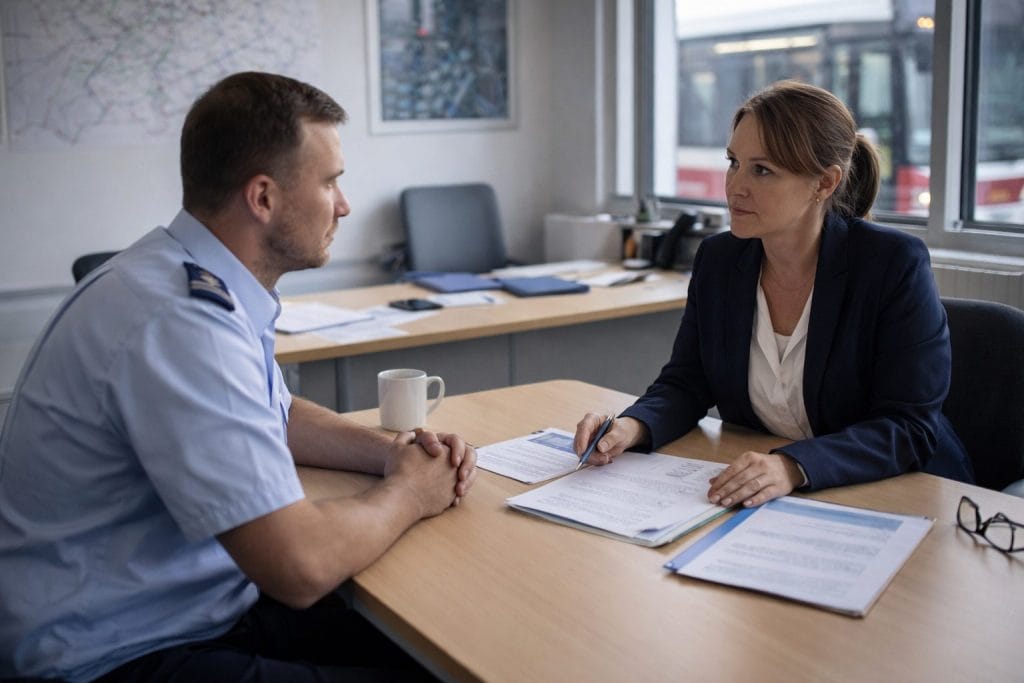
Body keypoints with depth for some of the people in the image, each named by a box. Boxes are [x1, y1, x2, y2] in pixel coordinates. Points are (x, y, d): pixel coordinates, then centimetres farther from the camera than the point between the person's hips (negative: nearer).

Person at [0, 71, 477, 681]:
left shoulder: (209, 284, 3)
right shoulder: (178, 322, -27)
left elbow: (278, 417, 21)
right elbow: (302, 566, -30)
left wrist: (390, 450, 3)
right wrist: (408, 493, -10)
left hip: (205, 605, 9)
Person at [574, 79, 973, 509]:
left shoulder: (895, 265, -14)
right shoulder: (717, 259, 1)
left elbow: (909, 428, -17)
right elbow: (686, 383, 6)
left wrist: (794, 467, -33)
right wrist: (633, 427, -16)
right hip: (756, 503, 5)